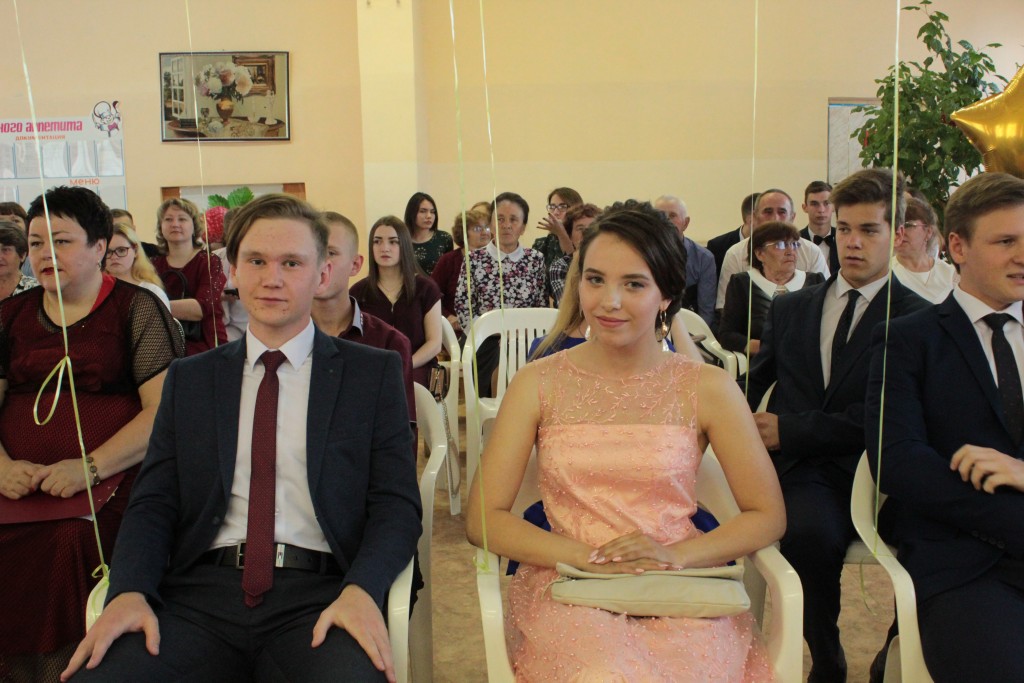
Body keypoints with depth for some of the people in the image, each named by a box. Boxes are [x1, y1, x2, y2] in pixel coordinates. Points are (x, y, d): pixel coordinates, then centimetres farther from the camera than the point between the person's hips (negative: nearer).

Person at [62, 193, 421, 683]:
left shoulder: (374, 373, 8)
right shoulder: (188, 379, 16)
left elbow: (397, 505, 2)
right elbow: (153, 502, 11)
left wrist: (361, 591, -17)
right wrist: (130, 591, -10)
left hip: (318, 595, -2)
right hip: (202, 592, 3)